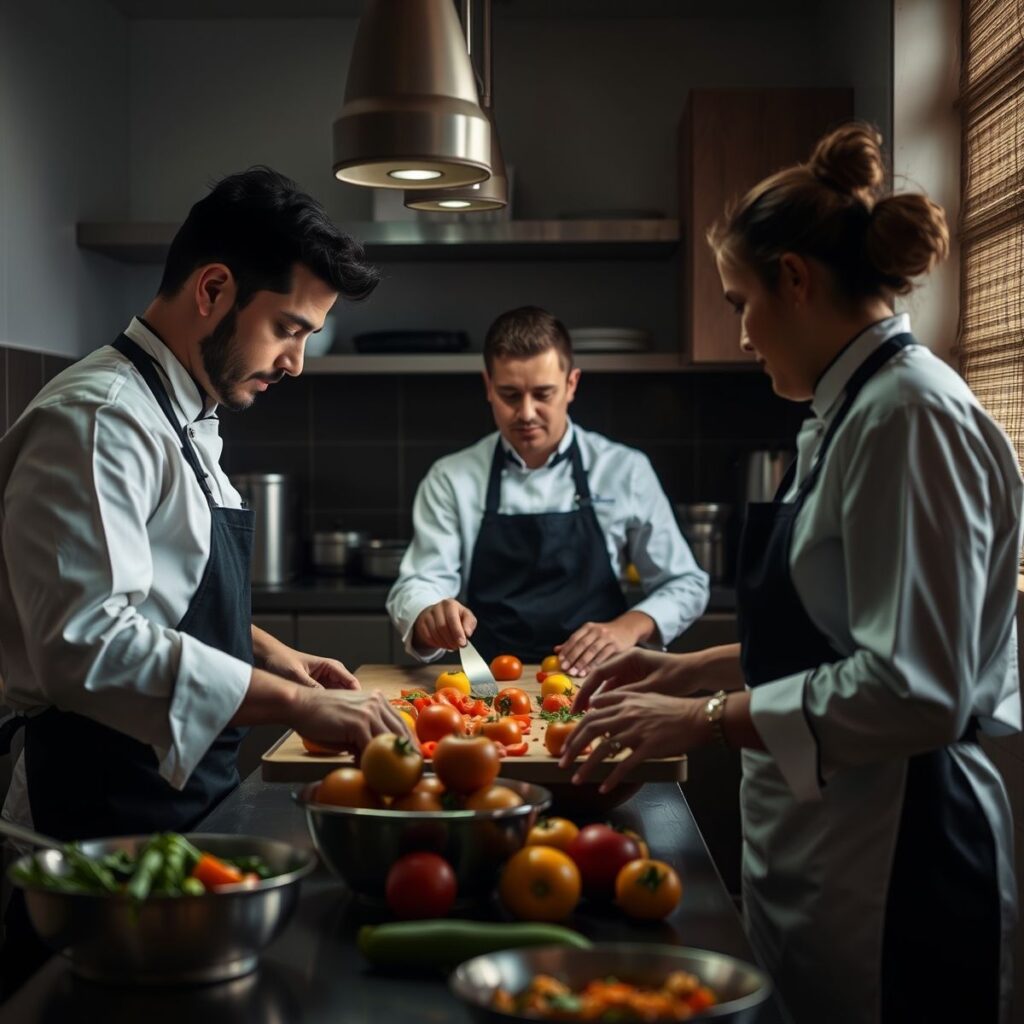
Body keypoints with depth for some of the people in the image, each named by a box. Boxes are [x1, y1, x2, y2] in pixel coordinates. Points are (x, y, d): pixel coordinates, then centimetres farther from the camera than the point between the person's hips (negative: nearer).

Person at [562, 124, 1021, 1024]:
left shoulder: (909, 415, -18)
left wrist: (709, 719, -19)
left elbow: (915, 690, -25)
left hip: (888, 874, -9)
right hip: (827, 849, 9)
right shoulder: (858, 409, 13)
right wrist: (692, 671, 14)